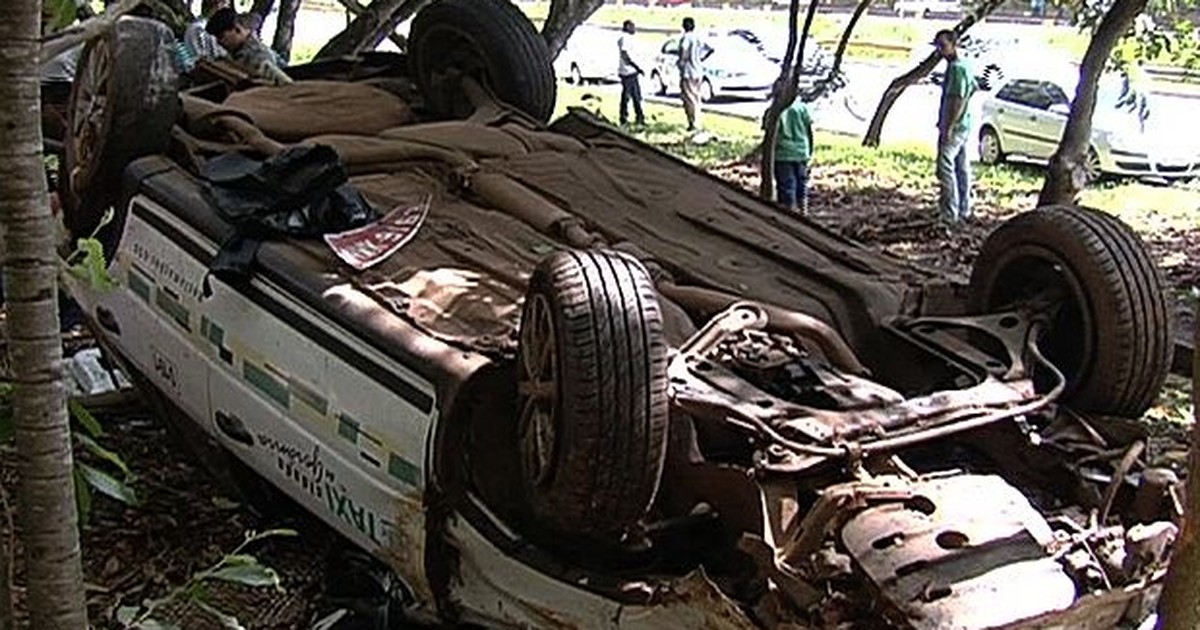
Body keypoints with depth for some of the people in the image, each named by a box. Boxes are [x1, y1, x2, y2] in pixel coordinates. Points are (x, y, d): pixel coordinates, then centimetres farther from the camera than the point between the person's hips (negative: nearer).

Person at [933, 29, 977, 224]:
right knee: (961, 168, 14)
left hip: (954, 127, -11)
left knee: (945, 167, -12)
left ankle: (950, 214, -15)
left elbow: (958, 99, -23)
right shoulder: (964, 66, 15)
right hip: (963, 126, 11)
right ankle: (964, 211, 20)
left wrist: (948, 127, -25)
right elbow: (973, 89, 26)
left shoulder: (956, 68, -17)